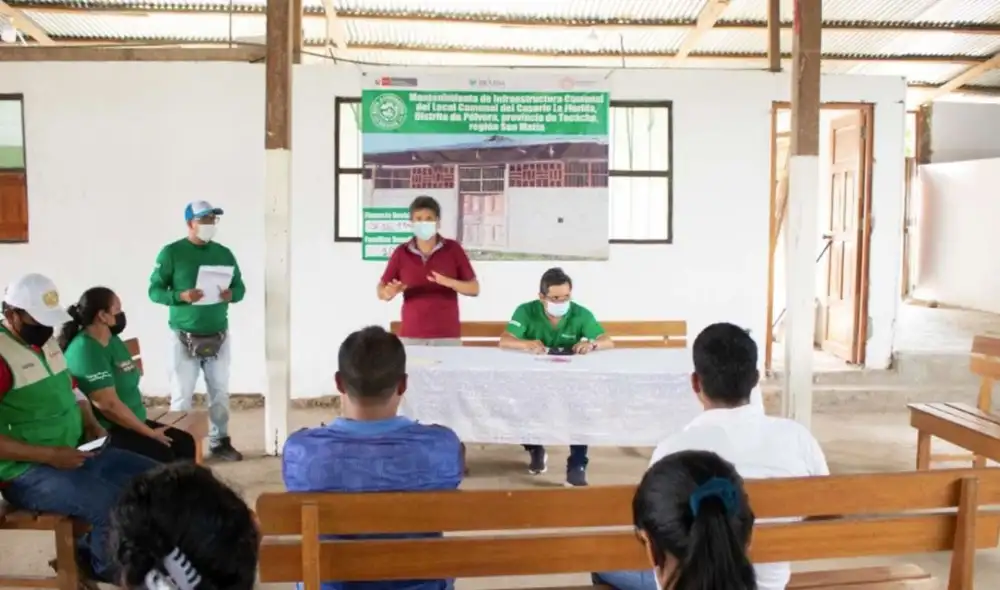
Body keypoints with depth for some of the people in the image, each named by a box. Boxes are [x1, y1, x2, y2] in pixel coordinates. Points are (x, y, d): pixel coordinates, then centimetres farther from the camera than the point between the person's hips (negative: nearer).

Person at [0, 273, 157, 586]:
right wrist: (49, 455, -23)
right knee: (117, 506, -27)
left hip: (76, 454, 9)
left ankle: (93, 552, 14)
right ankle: (101, 566, 6)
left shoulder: (47, 342, 10)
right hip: (27, 472, -9)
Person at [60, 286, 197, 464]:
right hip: (104, 432, -10)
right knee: (162, 454, -27)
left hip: (130, 424, 10)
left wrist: (148, 428, 10)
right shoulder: (85, 350, -19)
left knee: (185, 443, 0)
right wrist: (150, 433, -17)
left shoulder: (113, 341, 11)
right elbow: (109, 405, -24)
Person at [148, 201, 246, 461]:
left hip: (218, 336, 4)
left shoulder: (224, 253, 6)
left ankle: (220, 442, 21)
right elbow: (154, 290, -6)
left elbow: (240, 286, 10)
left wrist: (231, 294, -13)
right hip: (186, 337, -4)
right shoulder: (171, 253, -6)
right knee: (182, 394, 1)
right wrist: (181, 296, -23)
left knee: (220, 391, 10)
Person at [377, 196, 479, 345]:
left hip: (448, 337, -1)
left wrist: (449, 282, -19)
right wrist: (390, 292, -16)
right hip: (411, 337, 1)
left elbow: (474, 289, 0)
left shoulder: (453, 249, 0)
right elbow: (381, 291, 7)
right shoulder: (401, 252, 3)